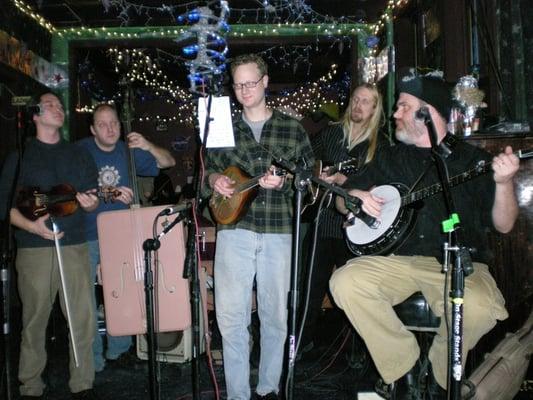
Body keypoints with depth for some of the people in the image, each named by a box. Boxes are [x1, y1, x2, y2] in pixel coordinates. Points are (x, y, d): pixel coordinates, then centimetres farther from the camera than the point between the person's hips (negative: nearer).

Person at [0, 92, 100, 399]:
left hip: (75, 246, 2)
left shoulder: (79, 155, 16)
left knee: (84, 318, -1)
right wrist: (30, 225, -14)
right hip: (34, 248, -2)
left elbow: (93, 199, 15)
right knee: (34, 320, 4)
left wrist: (89, 203, -9)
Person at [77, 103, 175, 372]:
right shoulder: (81, 151, -5)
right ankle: (91, 357, 12)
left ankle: (118, 349, 24)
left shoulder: (128, 151, 4)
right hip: (86, 236, -3)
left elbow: (168, 162, 6)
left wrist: (147, 146, -13)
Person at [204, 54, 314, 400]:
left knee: (275, 315, 8)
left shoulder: (292, 128, 8)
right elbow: (212, 169, 20)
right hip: (234, 229, 1)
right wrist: (216, 180, -2)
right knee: (231, 316, -2)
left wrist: (284, 181, -10)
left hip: (278, 231, 0)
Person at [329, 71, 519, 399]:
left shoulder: (474, 160, 6)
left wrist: (503, 182, -17)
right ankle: (406, 366, -5)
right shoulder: (390, 159, 15)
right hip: (397, 260, 3)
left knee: (481, 309, -34)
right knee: (345, 282, -24)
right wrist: (357, 197, -5)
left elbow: (503, 225, 1)